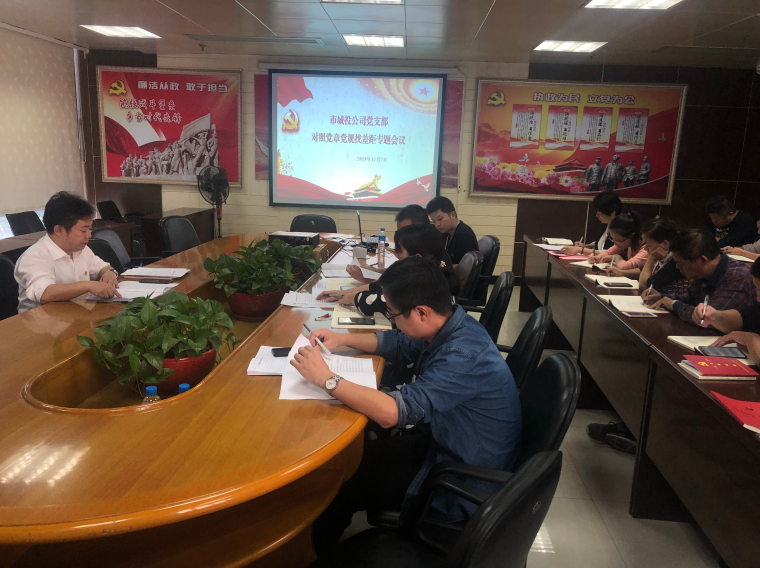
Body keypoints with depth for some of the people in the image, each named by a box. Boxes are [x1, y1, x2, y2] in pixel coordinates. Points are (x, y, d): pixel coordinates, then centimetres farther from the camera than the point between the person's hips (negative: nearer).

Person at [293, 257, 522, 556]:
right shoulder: (450, 325, -6)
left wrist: (326, 378, -31)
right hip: (441, 445, 8)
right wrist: (341, 339, 1)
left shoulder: (463, 356, -35)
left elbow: (392, 412, -40)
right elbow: (394, 342, 12)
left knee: (336, 490, 0)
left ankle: (318, 553, 30)